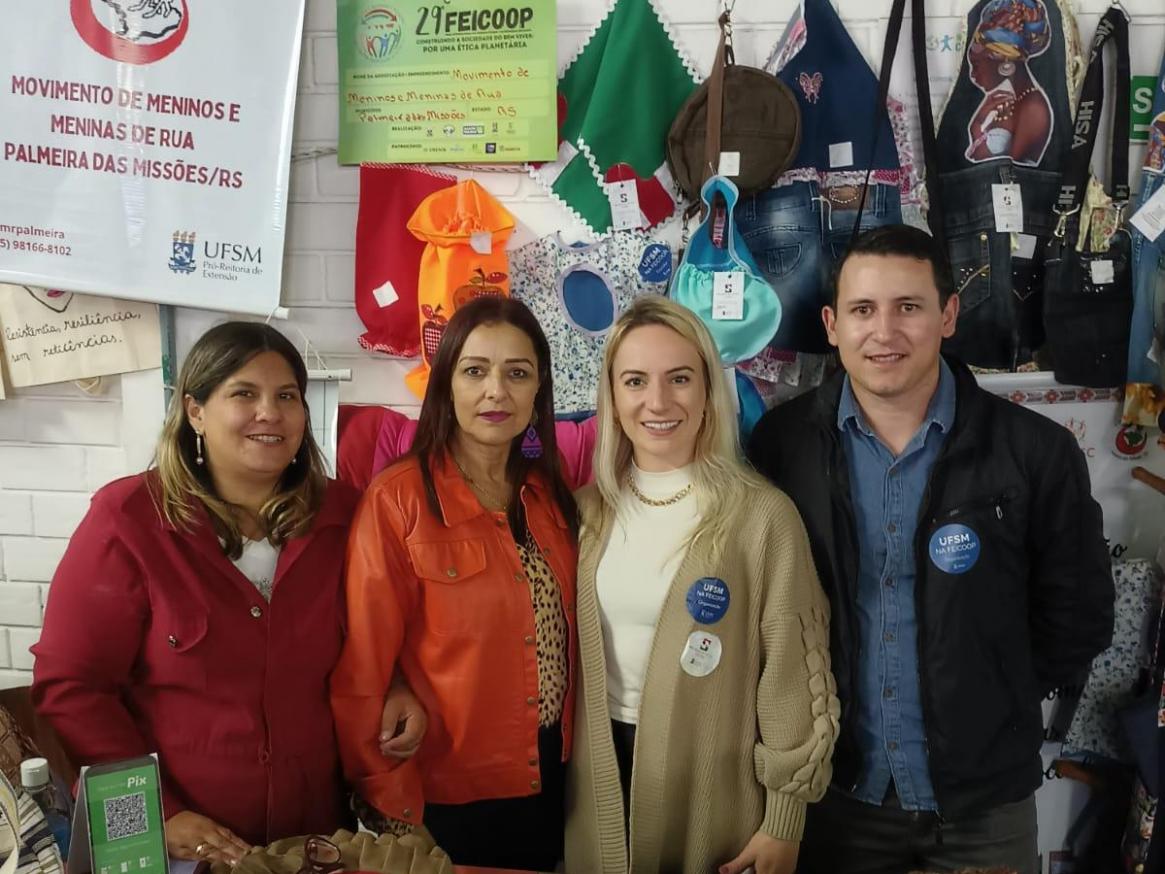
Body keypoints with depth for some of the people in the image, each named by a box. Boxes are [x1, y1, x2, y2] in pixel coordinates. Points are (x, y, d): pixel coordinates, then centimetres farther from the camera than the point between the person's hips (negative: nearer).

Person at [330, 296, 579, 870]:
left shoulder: (550, 495, 1)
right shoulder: (397, 500, -18)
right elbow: (361, 675, -16)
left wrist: (572, 753, 5)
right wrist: (393, 808, -14)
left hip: (549, 779, 6)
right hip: (446, 792, -5)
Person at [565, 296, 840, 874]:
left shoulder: (762, 516, -14)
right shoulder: (589, 510, 0)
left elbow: (792, 680, -10)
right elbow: (570, 654, 10)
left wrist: (783, 824, -7)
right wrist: (557, 771, 12)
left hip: (712, 788, -4)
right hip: (601, 778, 4)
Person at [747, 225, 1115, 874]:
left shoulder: (1037, 453, -11)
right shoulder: (783, 444, -7)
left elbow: (1077, 616, -1)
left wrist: (993, 705, 0)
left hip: (984, 800, 0)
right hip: (835, 790, 1)